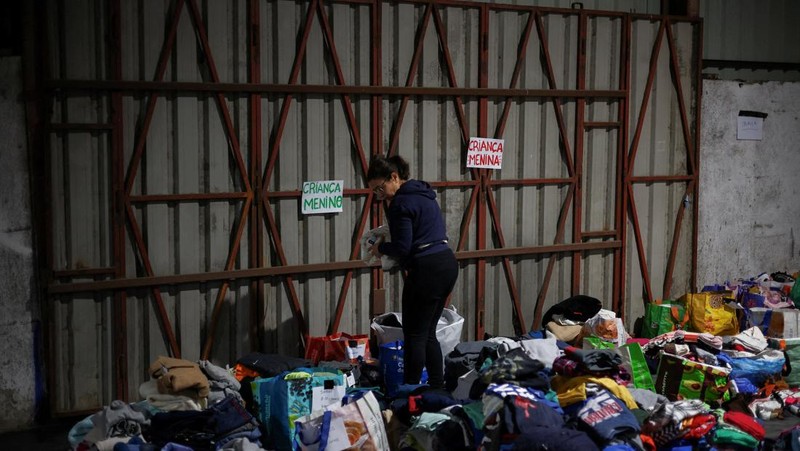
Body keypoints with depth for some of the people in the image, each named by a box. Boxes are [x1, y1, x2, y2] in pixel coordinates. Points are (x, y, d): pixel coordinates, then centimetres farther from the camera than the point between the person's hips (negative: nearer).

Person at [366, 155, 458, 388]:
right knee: (428, 333, 17)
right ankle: (438, 387, 21)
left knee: (414, 335, -1)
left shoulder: (401, 203, -12)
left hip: (427, 270, -10)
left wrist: (380, 248, 3)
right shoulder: (424, 193, 16)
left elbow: (402, 248, -16)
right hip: (448, 264, 10)